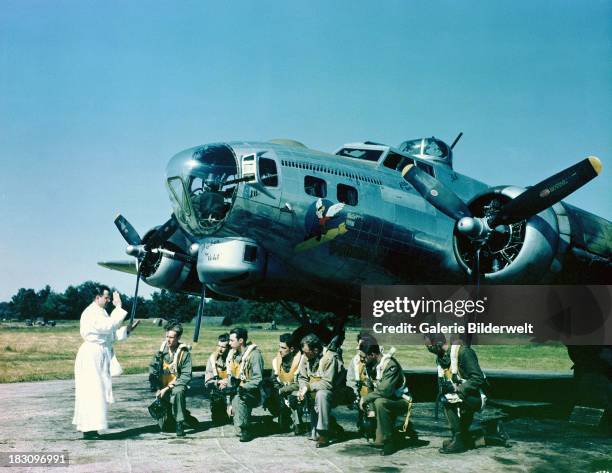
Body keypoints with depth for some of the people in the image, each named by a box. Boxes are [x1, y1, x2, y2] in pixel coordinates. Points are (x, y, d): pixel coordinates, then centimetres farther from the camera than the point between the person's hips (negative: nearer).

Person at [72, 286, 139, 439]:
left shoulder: (101, 312, 17)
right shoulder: (91, 313, -13)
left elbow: (111, 335, 18)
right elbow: (108, 326, -26)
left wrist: (127, 330, 7)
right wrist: (118, 307, -23)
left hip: (102, 356, 10)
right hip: (91, 355, -10)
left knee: (100, 392, 12)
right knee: (92, 392, -9)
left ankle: (89, 427, 18)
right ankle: (88, 429, -6)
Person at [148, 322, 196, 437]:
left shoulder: (184, 353, -10)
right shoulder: (162, 350, 0)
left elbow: (186, 376, -14)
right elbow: (152, 370, 2)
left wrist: (169, 387, -21)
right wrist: (157, 388, -9)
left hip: (176, 387, -3)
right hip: (163, 389, 3)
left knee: (178, 392, -40)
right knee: (164, 426, 0)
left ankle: (180, 423, -25)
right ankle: (183, 415, 30)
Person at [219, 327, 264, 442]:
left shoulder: (254, 354, -13)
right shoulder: (233, 353, 10)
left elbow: (257, 380, -17)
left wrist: (241, 388, -25)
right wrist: (227, 381, -4)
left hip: (252, 392, -7)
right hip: (237, 389, 7)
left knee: (238, 397, -34)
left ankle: (243, 431, -22)